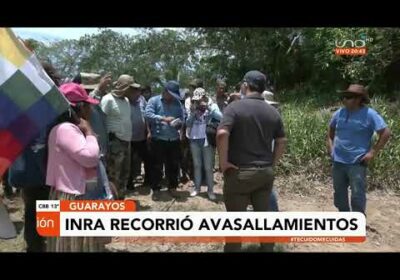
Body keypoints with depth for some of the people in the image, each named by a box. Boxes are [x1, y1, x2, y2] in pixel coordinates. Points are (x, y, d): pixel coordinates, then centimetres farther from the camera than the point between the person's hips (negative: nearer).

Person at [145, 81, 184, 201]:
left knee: (173, 165, 12)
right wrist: (164, 119, -24)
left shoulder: (177, 103, 12)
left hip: (174, 139, 4)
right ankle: (155, 189, 17)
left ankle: (172, 187, 27)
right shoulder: (154, 100, -1)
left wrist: (179, 123, -10)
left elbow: (181, 118, 13)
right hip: (158, 139, -4)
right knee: (157, 165, 5)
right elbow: (148, 114, -16)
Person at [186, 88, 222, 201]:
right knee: (197, 165, 14)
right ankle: (197, 187, 25)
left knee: (208, 167, 2)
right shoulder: (193, 109, 8)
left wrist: (208, 107, -22)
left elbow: (221, 117, -20)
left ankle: (210, 190, 13)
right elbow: (188, 124, 2)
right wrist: (193, 113, -12)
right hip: (194, 140, 4)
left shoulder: (212, 106, -2)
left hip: (207, 141, -3)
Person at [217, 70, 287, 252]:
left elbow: (222, 134, -24)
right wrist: (272, 163, 15)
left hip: (240, 172, -5)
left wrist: (223, 162, -15)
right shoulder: (273, 112, 6)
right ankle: (267, 248, 32)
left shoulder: (235, 107, -11)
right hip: (266, 173, 5)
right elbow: (281, 141, 8)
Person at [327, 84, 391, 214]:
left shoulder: (369, 114, -12)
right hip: (338, 161, 6)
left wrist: (373, 152, -13)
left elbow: (386, 133, -11)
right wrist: (330, 146, 10)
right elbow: (331, 129, 20)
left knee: (357, 195, -1)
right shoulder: (340, 113, 3)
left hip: (357, 162, -5)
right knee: (339, 193, 16)